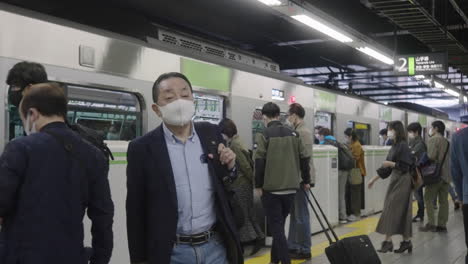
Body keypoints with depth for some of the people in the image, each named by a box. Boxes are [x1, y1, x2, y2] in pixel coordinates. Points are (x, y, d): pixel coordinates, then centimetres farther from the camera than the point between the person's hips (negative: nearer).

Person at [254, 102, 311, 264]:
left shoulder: (264, 135, -7)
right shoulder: (293, 134, 7)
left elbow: (259, 161, -13)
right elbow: (305, 158, 6)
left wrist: (258, 185, -4)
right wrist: (306, 180, 16)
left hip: (271, 188, -5)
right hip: (290, 187, 5)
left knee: (276, 227, 1)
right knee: (279, 225, 18)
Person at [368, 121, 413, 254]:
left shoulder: (403, 146, -13)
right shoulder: (395, 146, 12)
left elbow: (406, 166, -17)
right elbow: (387, 166, 17)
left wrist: (391, 164, -18)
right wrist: (374, 179, 18)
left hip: (401, 181, -8)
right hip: (395, 180, 8)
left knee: (391, 210, -8)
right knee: (401, 212, 10)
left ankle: (388, 241, -5)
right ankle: (406, 241, 15)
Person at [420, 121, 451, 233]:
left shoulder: (433, 140, -8)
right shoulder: (447, 142, 17)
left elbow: (431, 156, -18)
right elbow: (449, 158, 17)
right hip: (446, 174, 7)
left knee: (429, 199, -1)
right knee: (443, 200, 7)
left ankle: (431, 224, -4)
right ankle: (442, 225, 9)